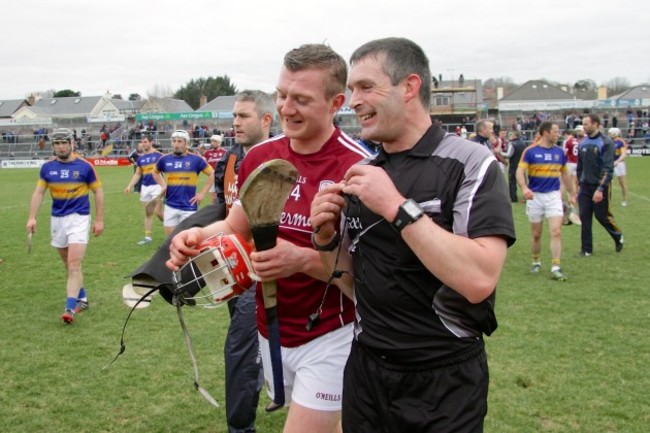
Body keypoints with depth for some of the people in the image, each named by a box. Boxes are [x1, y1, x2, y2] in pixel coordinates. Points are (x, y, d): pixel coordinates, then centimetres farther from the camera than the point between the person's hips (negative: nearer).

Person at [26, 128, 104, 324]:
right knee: (69, 265, 12)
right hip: (57, 219, 4)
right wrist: (32, 217, -3)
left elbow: (98, 191, 1)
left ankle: (70, 308, -16)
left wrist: (99, 220, 0)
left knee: (74, 265, -13)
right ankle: (82, 298, 28)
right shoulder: (47, 167, 3)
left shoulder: (84, 166, -6)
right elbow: (38, 192, 7)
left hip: (79, 218, -4)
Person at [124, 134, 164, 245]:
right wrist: (130, 186, 7)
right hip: (145, 187, 5)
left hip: (156, 186, -5)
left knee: (158, 212, -12)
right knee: (148, 213, 9)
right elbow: (137, 174, 16)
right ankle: (148, 237, 14)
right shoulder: (140, 158, 9)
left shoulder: (158, 156, -7)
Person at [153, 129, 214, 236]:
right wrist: (163, 185, 9)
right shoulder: (165, 159, 4)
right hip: (170, 206, 3)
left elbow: (212, 174, 1)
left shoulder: (196, 159, -5)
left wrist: (202, 193, -3)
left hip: (188, 207, -3)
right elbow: (155, 172, 24)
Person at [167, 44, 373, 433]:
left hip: (328, 338, -6)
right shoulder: (259, 157, 1)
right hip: (270, 331, 6)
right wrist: (200, 237, -11)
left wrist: (303, 259, -34)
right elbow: (236, 227, 10)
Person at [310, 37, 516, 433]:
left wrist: (396, 207, -26)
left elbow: (479, 280, -26)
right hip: (366, 370, 5)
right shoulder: (363, 173, 5)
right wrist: (327, 240, -7)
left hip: (444, 381, -5)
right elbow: (352, 283, 11)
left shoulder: (471, 163, -12)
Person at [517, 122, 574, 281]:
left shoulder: (559, 152, 5)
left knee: (556, 232, -10)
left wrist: (572, 194, 19)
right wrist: (524, 188, -31)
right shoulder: (530, 151, -6)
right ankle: (536, 262, 31)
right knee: (536, 234, 9)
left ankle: (555, 268, -8)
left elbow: (565, 174, 16)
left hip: (554, 196, 2)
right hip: (535, 196, -2)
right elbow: (520, 171, -14)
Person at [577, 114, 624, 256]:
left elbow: (608, 168, -17)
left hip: (600, 187, -5)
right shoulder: (583, 143, 7)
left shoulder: (606, 143, -11)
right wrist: (580, 183, 14)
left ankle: (618, 236, 31)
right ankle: (586, 249, 11)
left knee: (602, 216, 3)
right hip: (585, 186, 5)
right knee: (584, 217, 2)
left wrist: (600, 189, -23)